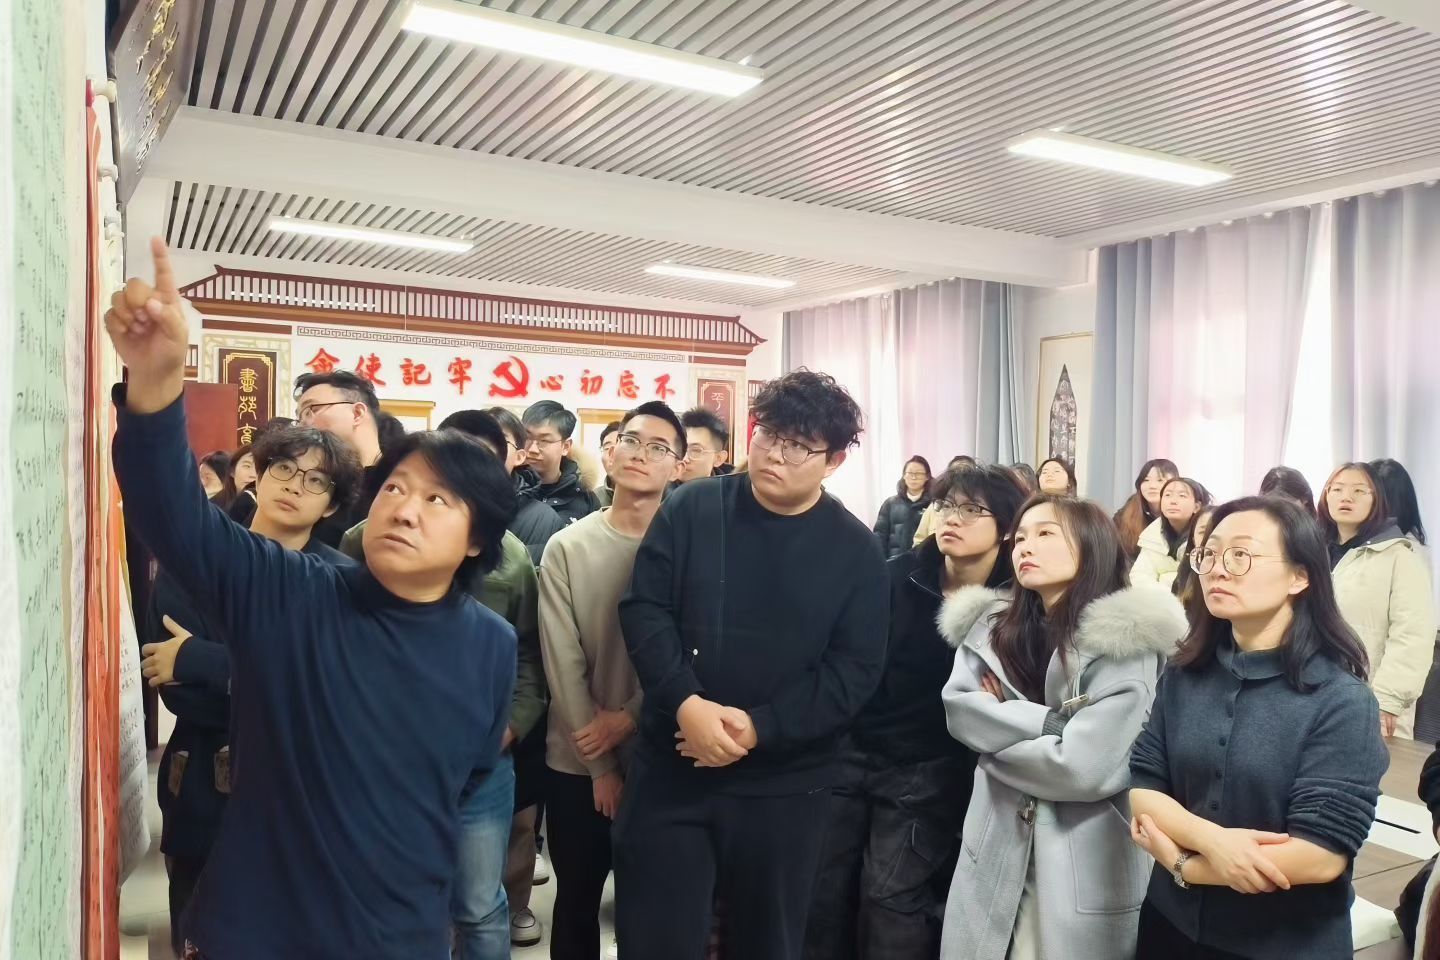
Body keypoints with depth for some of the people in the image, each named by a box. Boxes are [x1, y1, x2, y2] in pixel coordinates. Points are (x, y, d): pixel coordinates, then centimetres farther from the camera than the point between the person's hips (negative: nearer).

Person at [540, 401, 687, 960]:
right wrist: (601, 767, -9)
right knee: (576, 901, 16)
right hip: (577, 762, 1)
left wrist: (630, 718, -18)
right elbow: (562, 665, -7)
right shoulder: (566, 548, -4)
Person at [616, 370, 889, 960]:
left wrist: (759, 728, -18)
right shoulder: (691, 510, -3)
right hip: (671, 768, 0)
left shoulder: (856, 550, -3)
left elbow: (855, 669, -7)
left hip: (785, 784, 1)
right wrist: (686, 703, -22)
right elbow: (643, 610, -7)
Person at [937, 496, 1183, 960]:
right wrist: (1051, 721, -18)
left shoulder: (1127, 640, -13)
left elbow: (1085, 768, -20)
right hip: (996, 850, 5)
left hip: (1087, 863, -5)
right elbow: (958, 708, -8)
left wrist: (997, 731, -8)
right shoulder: (990, 624, 5)